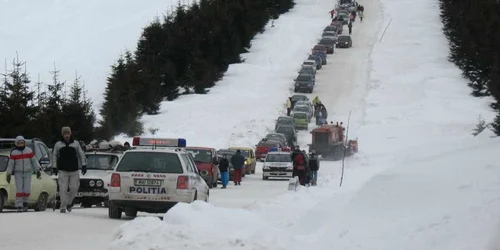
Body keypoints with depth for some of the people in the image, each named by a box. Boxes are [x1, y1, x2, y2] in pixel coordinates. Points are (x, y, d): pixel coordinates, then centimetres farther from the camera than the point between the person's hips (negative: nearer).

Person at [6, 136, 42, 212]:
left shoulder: (29, 151, 2)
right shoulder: (14, 153, -2)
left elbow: (34, 161, 8)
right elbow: (10, 164, 1)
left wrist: (37, 170, 6)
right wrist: (8, 174, 0)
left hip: (27, 173, 1)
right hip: (18, 173, -1)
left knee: (27, 189, -3)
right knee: (19, 189, -8)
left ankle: (25, 202, 23)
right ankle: (19, 206, -5)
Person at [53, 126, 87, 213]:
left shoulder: (76, 143, 10)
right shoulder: (58, 144, 9)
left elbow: (81, 155, 13)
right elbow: (55, 156, 14)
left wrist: (84, 165, 3)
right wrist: (55, 167, 5)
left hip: (74, 171, 1)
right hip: (63, 171, -1)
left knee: (74, 188, -2)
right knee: (63, 189, -9)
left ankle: (69, 202, 23)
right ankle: (63, 207, -6)